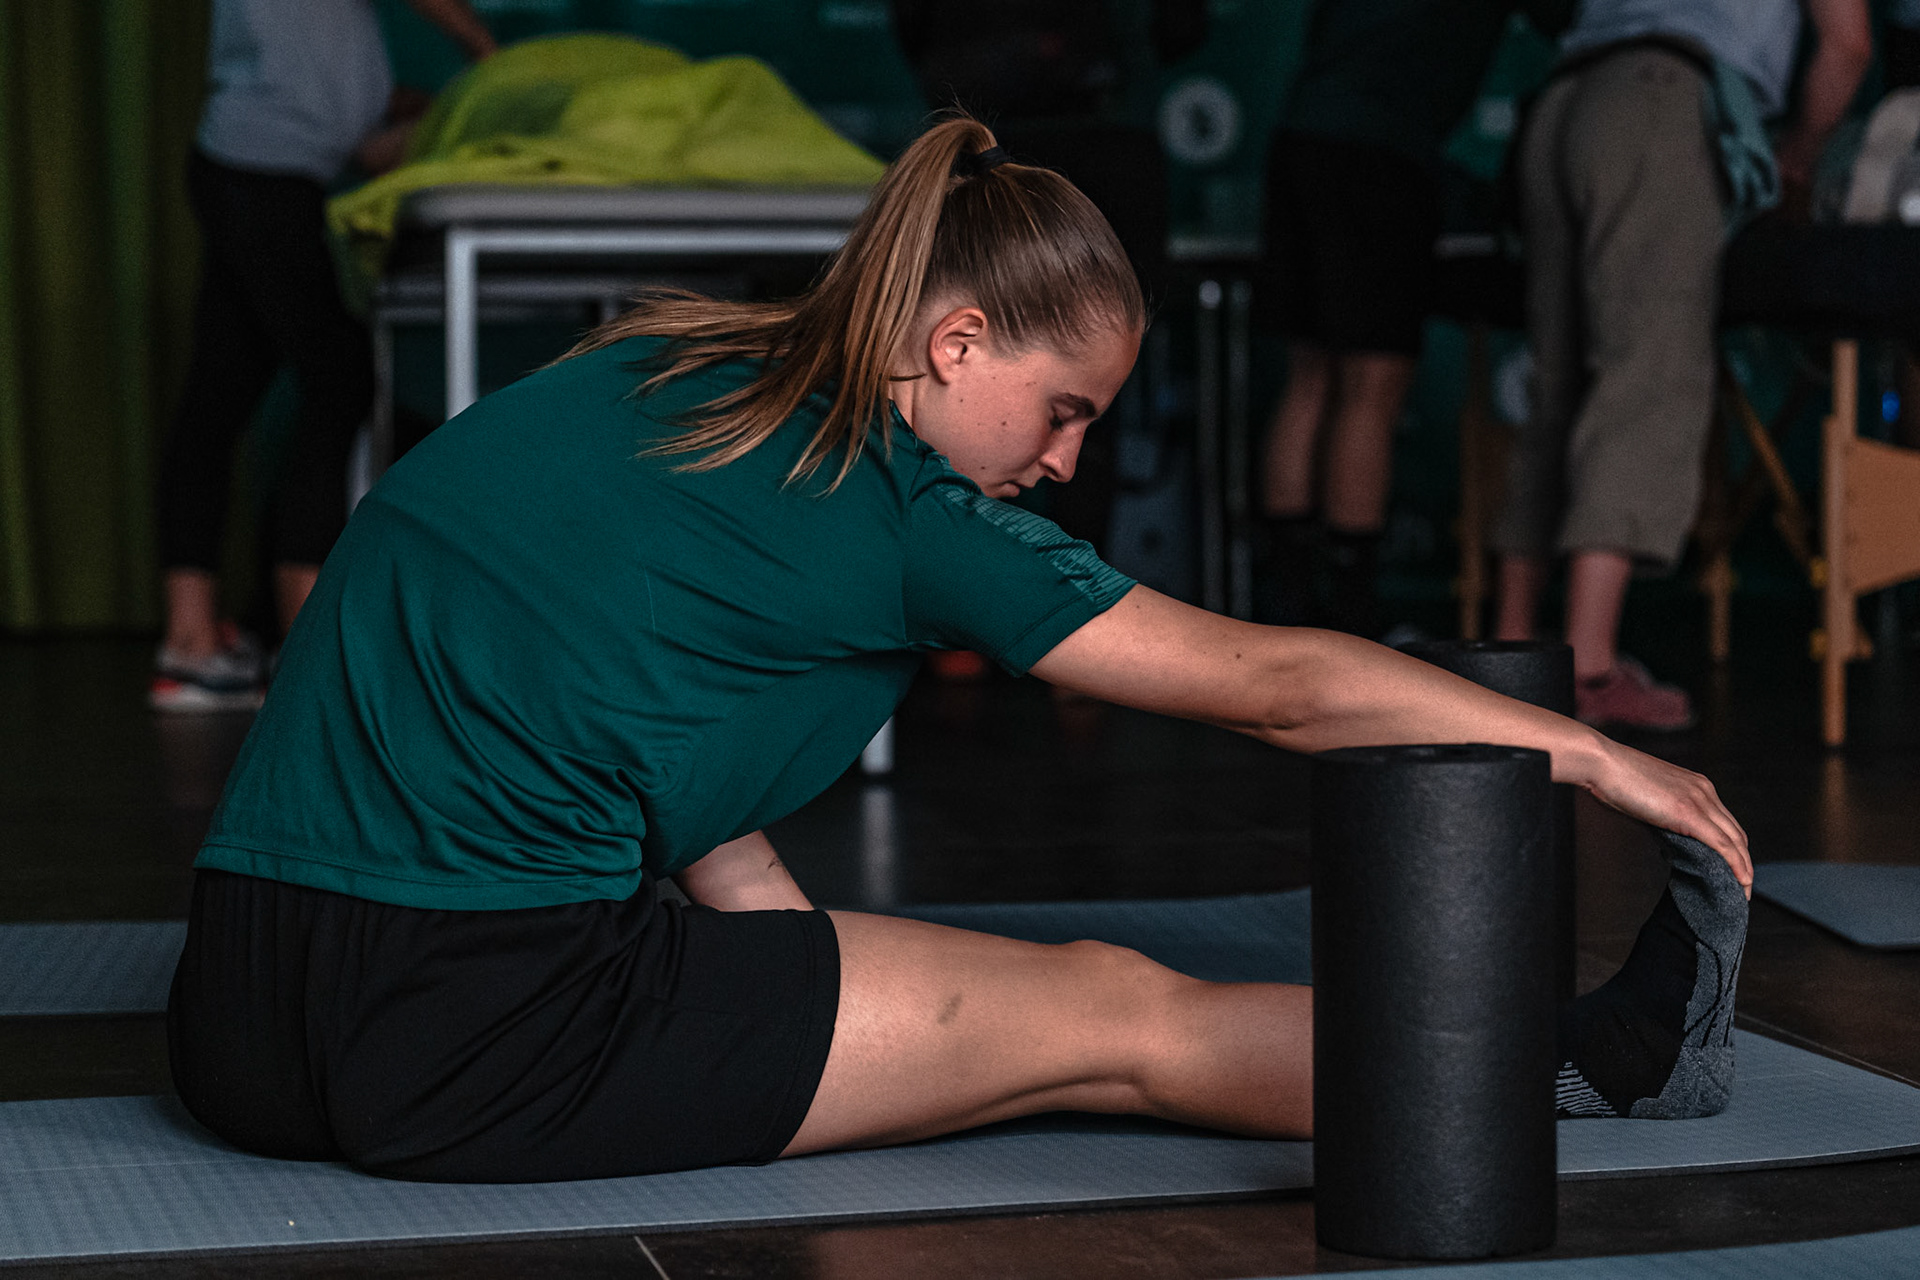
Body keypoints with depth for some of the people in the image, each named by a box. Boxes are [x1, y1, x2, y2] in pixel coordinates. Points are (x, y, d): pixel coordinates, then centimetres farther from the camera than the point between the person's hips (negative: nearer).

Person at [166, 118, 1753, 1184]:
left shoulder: (653, 374, 15)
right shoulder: (895, 508, -6)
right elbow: (1272, 682, 0)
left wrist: (813, 974, 22)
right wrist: (1586, 749, 10)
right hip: (476, 1037, -8)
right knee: (1114, 1019, 2)